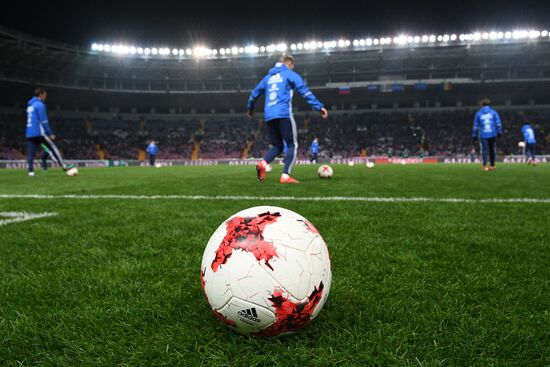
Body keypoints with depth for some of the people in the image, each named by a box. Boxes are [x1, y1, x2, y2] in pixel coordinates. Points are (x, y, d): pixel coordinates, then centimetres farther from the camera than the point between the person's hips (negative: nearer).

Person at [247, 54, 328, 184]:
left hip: (269, 116, 6)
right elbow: (305, 91, -5)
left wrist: (250, 108, 48)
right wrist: (319, 106, -8)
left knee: (277, 146, 15)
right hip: (283, 114, -6)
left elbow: (255, 93, 30)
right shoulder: (290, 74, 6)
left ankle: (262, 163, -14)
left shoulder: (268, 77, 23)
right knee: (293, 145, 1)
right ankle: (285, 176, -14)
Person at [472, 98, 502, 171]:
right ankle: (492, 165, 18)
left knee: (484, 150, -5)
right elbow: (498, 123, 1)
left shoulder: (478, 113, 7)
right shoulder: (493, 112, 7)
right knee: (492, 150, 12)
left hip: (483, 135, -1)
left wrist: (474, 135, 12)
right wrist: (499, 132, 4)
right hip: (493, 134, 1)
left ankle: (484, 165, -19)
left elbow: (475, 126, 8)